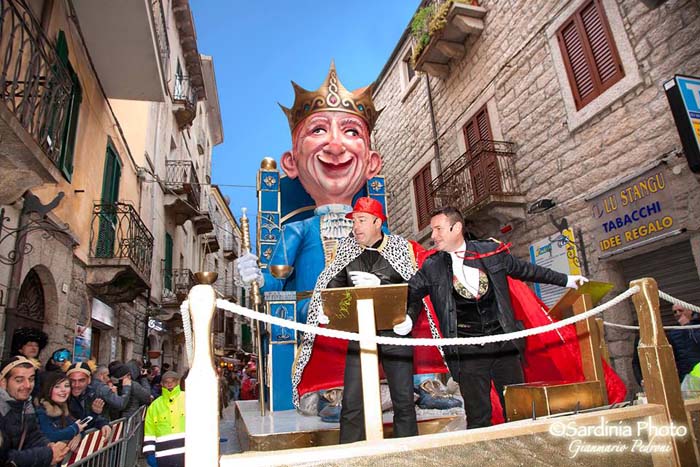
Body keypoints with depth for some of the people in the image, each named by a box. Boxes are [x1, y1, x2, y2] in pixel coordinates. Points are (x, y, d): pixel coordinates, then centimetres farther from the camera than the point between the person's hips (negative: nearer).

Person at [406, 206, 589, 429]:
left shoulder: (491, 252, 4)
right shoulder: (432, 267, 1)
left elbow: (526, 270, 16)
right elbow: (411, 293, 2)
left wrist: (566, 280, 22)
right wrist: (406, 318, -19)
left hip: (503, 343, 2)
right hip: (467, 351, -1)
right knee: (477, 416, 1)